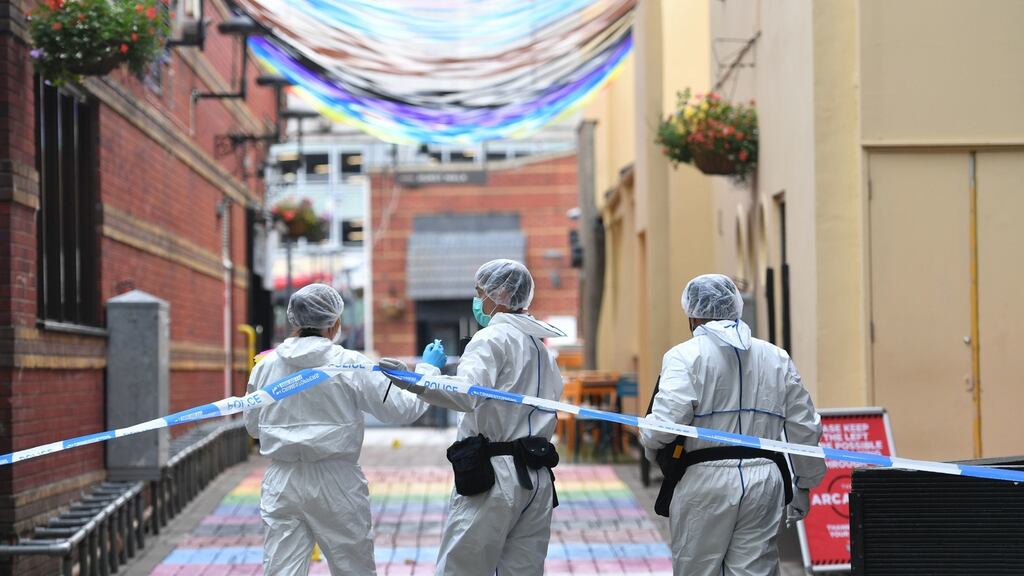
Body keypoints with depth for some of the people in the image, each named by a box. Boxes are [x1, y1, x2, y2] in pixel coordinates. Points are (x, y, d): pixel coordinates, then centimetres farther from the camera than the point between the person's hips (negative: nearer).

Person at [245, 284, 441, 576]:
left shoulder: (266, 365, 1)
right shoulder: (349, 364, -9)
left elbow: (253, 426, 13)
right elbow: (401, 409, -5)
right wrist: (428, 369, 10)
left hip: (281, 483, 2)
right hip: (334, 482, -2)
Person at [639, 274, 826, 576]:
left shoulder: (686, 356, -4)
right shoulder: (777, 358, 12)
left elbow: (665, 421, -18)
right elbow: (805, 428, 13)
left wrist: (650, 444, 3)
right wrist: (803, 484, 24)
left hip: (704, 482, -4)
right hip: (764, 481, 4)